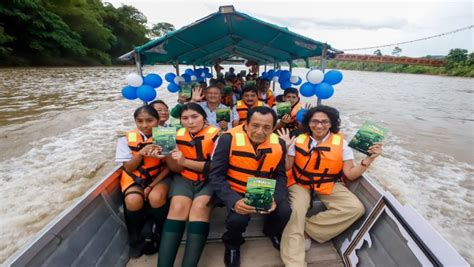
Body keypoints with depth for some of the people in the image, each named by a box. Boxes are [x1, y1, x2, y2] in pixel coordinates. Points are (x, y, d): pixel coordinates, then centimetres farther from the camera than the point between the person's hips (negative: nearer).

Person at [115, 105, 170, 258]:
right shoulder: (127, 139, -4)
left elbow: (168, 166, -5)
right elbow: (128, 168, -4)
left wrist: (151, 186, -15)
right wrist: (140, 154, -24)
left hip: (159, 177, -1)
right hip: (135, 178, 1)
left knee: (156, 198, -31)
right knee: (133, 200, -29)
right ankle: (135, 240, 3)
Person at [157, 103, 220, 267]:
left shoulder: (215, 135, -9)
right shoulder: (178, 135, 5)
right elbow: (177, 169, 6)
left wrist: (185, 161, -21)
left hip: (209, 179, -2)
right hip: (185, 178, 3)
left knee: (199, 207, -29)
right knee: (177, 207, -24)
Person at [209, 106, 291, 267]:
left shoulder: (279, 144, -8)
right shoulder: (228, 139, -21)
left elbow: (280, 176, 1)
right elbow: (216, 175, -17)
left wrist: (275, 198, -19)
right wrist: (233, 201, -31)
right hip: (236, 191, -3)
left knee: (284, 212, -17)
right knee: (238, 218, -28)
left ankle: (272, 232, 24)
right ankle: (232, 244, 13)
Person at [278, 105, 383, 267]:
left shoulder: (341, 143, -5)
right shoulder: (299, 140, -5)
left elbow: (350, 174, -6)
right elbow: (286, 168, -3)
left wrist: (369, 159, -19)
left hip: (329, 185, 2)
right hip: (300, 184, -2)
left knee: (356, 208, -20)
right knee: (296, 211, -29)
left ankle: (305, 229, -13)